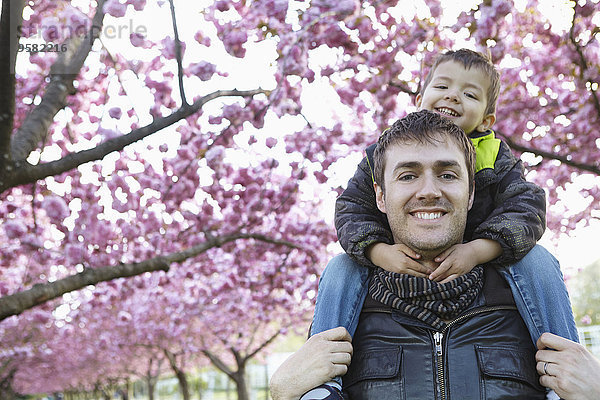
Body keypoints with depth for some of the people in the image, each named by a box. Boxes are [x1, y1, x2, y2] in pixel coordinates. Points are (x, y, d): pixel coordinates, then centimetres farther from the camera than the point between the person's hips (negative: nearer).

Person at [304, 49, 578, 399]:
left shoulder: (496, 158, -7)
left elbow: (527, 209, -18)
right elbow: (351, 211, -10)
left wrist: (477, 250, -36)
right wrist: (381, 252, -32)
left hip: (478, 265, 0)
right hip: (400, 263, 1)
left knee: (536, 260, -24)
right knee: (341, 268, -21)